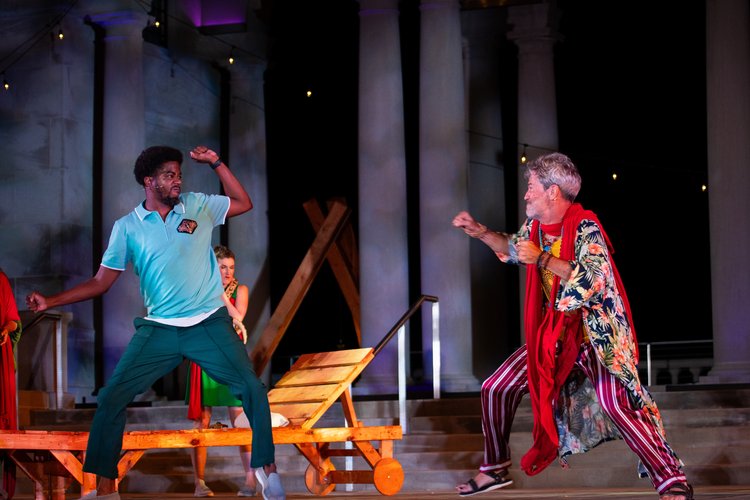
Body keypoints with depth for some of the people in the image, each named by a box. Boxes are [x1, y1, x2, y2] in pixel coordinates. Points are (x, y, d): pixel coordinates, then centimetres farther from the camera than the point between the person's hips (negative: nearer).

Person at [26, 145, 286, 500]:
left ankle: (266, 467, 10)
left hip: (209, 324, 0)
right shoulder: (127, 227, 3)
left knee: (252, 389, -10)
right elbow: (101, 281, 5)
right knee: (111, 398, -8)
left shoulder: (198, 206, 5)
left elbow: (244, 203, 10)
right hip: (159, 329, 0)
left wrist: (215, 163, 0)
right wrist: (51, 301, -5)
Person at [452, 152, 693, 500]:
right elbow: (514, 249, 28)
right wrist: (480, 233, 15)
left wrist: (543, 259, -27)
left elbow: (593, 279, -32)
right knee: (496, 389, 5)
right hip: (553, 333, 8)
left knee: (614, 403, -28)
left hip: (596, 333, -8)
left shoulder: (584, 227, -18)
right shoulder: (535, 227, 5)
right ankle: (495, 470, 23)